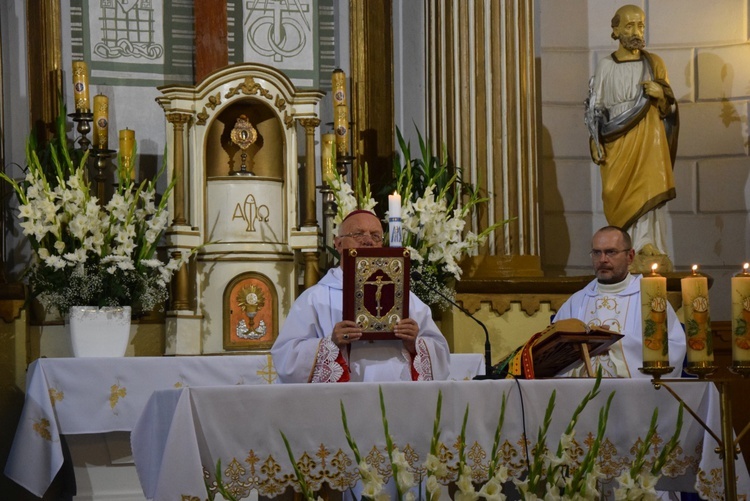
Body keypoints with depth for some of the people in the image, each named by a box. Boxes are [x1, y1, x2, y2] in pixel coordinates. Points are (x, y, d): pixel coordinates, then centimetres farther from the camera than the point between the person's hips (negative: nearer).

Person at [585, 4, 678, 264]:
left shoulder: (654, 63, 9)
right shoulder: (605, 66, 6)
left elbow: (667, 109, 11)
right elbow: (595, 108, 6)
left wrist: (661, 95, -11)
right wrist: (596, 144, -4)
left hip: (648, 139, 0)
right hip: (617, 141, 0)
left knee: (648, 190, -14)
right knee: (620, 194, -4)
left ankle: (646, 244, -18)